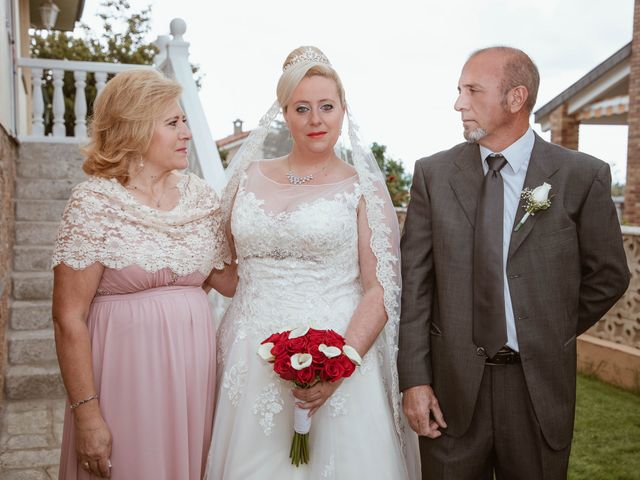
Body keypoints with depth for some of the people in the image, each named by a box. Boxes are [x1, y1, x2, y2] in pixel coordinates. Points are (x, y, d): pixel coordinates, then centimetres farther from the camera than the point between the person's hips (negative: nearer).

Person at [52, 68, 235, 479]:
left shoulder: (200, 195, 4)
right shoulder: (95, 202, -10)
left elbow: (228, 279, 9)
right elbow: (69, 319, -11)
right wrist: (87, 412, -14)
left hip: (196, 371, 5)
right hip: (129, 374, -4)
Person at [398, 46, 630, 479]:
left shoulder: (583, 176, -4)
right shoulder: (434, 174, 0)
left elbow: (608, 276, 7)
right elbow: (415, 282, -2)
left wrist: (553, 337, 11)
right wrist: (414, 379, -6)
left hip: (541, 384, 0)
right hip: (451, 383, 1)